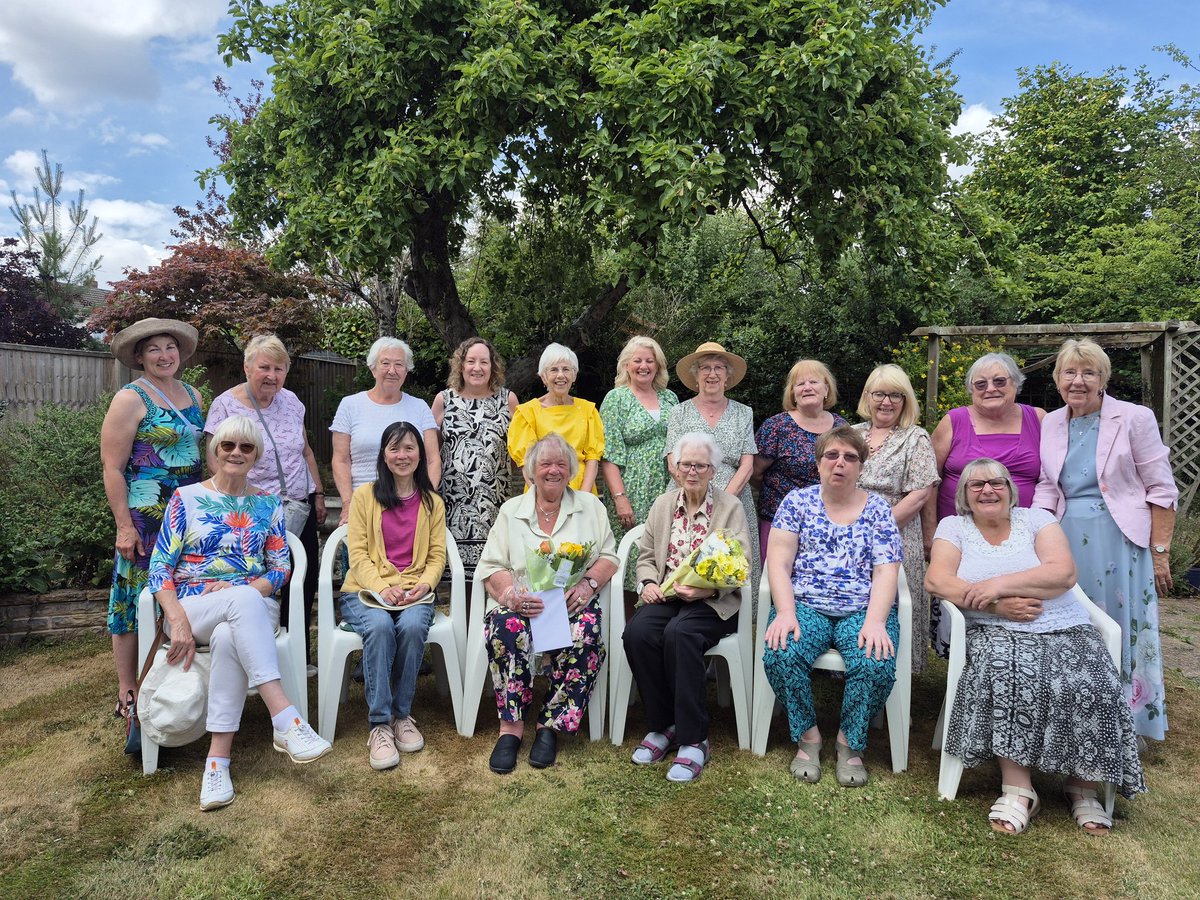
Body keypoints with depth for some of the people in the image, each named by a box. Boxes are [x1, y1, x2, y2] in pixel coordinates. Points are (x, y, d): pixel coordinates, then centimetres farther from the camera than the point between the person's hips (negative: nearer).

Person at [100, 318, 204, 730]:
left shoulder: (192, 395, 11)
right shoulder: (131, 398, -8)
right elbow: (112, 468, -11)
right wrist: (124, 525, -15)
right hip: (145, 517, -6)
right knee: (138, 602, 1)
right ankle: (127, 692, 13)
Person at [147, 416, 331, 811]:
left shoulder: (268, 504, 12)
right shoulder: (186, 498, 7)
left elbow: (281, 569, 7)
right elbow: (160, 569, 1)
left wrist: (237, 586, -12)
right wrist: (178, 621, -15)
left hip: (254, 608, 1)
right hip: (192, 607, -1)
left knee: (228, 639, -37)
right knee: (244, 600, -37)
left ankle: (218, 760, -35)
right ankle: (286, 719, -45)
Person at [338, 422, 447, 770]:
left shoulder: (432, 503, 14)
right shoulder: (365, 496, 7)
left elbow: (437, 556, 8)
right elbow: (357, 555, -1)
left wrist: (424, 585, -13)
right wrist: (382, 587, -18)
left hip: (414, 594, 1)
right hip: (365, 591, -1)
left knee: (412, 626, -33)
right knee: (380, 626, -35)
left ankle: (402, 715, -14)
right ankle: (379, 725, -26)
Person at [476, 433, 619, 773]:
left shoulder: (590, 506, 15)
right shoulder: (511, 510, 14)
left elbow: (609, 557, 9)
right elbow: (491, 566, 5)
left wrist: (588, 582, -12)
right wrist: (510, 594, -16)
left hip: (572, 604, 0)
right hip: (522, 604, 1)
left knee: (586, 633, -33)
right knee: (504, 626, -34)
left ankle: (550, 725, -18)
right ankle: (510, 726, -24)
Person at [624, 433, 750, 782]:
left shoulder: (731, 507, 3)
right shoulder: (662, 505, 16)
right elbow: (646, 555, 16)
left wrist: (706, 589, -21)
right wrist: (648, 582, -6)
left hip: (713, 600, -4)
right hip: (665, 595, 4)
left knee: (679, 634, -35)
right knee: (637, 633, -27)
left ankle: (693, 739, -22)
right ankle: (661, 725, -8)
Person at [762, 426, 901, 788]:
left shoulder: (877, 509, 8)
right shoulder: (798, 501, 7)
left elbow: (886, 571, -1)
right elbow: (778, 561, 0)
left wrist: (875, 622, -17)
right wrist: (786, 612, -16)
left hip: (863, 610, 0)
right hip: (805, 606, 0)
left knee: (877, 665, -29)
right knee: (781, 655, -29)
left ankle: (850, 743, -2)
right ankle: (807, 736, -3)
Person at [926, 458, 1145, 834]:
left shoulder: (1037, 519, 10)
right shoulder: (953, 527, 10)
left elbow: (1064, 573, -6)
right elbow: (936, 580, -6)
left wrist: (1001, 584, -16)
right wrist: (997, 606, -16)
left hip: (1065, 631, 2)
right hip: (997, 634, -1)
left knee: (1091, 688, -26)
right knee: (1007, 676, -33)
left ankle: (1081, 786, -3)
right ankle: (1017, 788, -22)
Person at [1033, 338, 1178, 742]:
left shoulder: (1134, 418, -6)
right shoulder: (1051, 424, 6)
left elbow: (1161, 491, -5)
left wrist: (1160, 553, -8)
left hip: (1120, 541, -4)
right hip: (1068, 541, 4)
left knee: (1122, 630, 4)